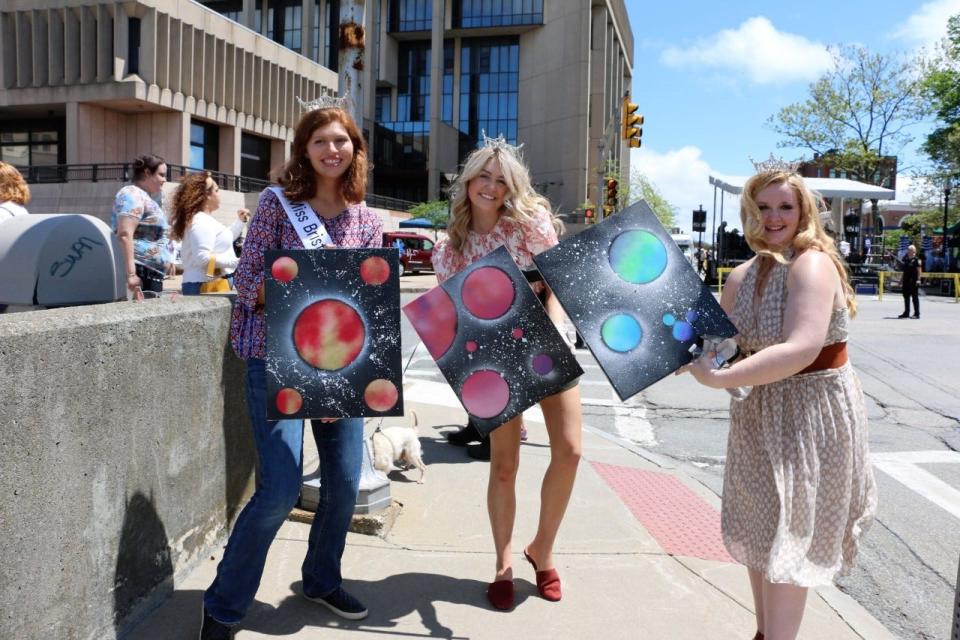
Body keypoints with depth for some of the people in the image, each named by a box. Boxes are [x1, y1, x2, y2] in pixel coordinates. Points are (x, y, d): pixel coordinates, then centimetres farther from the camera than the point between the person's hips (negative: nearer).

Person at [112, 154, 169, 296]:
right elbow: (125, 235, -19)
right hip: (139, 272, -10)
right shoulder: (133, 194, -7)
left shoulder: (145, 198, 23)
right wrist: (131, 274, -26)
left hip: (151, 274, 10)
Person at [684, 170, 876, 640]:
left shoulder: (812, 265, -19)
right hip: (757, 413, 8)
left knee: (787, 540, 0)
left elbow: (801, 350, -33)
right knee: (757, 530, 18)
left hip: (813, 412, -8)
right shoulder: (742, 276, 4)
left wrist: (717, 379, -35)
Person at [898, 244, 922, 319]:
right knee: (906, 297, 12)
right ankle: (906, 313, 20)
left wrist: (918, 280, -19)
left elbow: (919, 271, -12)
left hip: (913, 282, -8)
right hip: (906, 281, 8)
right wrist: (902, 279, 19)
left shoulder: (916, 260, -8)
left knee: (915, 297, -2)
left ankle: (917, 314, 2)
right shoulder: (905, 259, 13)